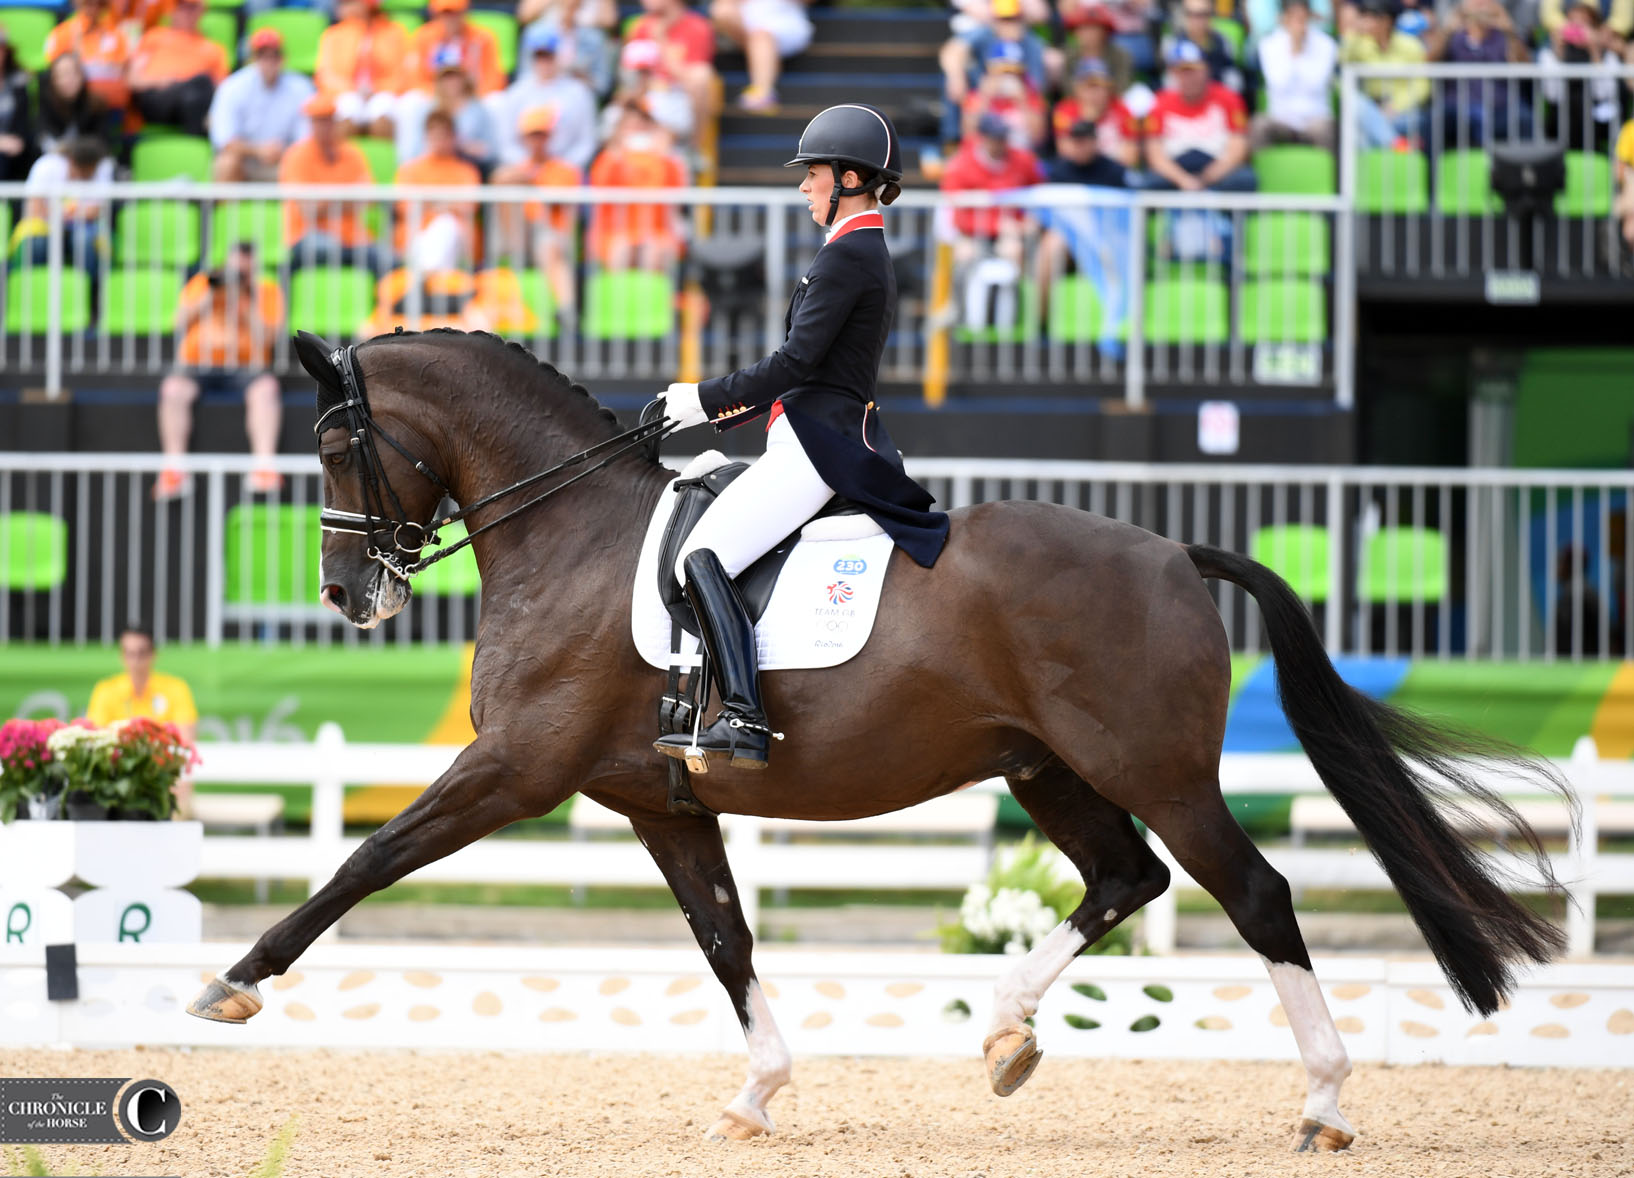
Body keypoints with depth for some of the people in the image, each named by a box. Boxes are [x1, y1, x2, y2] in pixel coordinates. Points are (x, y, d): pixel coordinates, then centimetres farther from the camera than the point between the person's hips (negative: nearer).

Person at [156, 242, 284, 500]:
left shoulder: (267, 290, 9)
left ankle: (264, 467, -40)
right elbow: (180, 324, 3)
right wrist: (209, 296, -6)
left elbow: (264, 340, -4)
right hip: (198, 367, 1)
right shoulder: (201, 283, 14)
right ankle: (173, 470, -33)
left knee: (265, 388, -34)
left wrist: (245, 302, -12)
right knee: (173, 388, -31)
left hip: (245, 369, -1)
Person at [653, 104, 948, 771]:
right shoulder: (871, 254, 19)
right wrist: (724, 411, 19)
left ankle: (743, 720, -33)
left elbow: (795, 362, -19)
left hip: (818, 442, -11)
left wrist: (705, 399, -11)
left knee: (703, 559, -22)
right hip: (836, 436, 11)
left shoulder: (846, 255, -13)